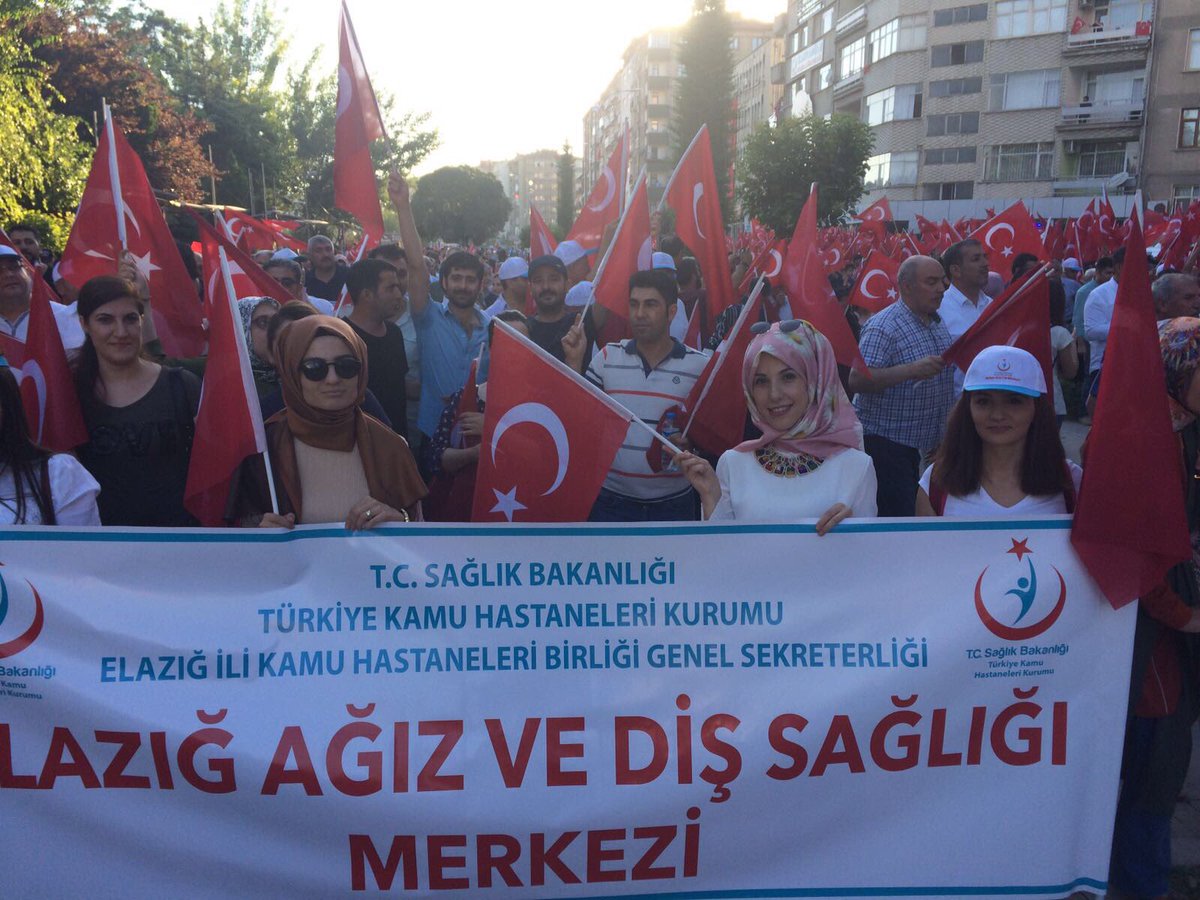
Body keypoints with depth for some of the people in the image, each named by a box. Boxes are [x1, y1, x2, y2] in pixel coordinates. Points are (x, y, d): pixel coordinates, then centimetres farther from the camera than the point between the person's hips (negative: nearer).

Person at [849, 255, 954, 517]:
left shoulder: (938, 323, 12)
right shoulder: (883, 326, -17)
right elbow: (857, 381, -29)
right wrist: (912, 370, -36)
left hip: (924, 444, 9)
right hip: (886, 442, -9)